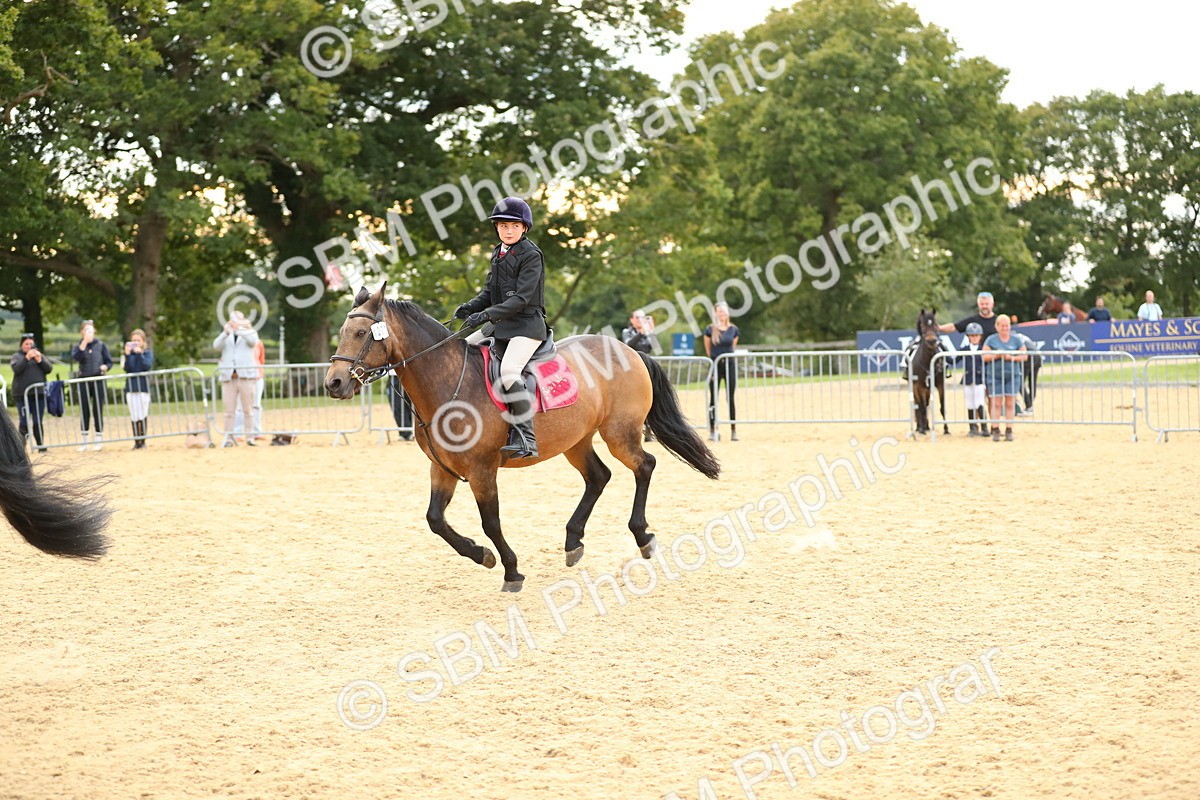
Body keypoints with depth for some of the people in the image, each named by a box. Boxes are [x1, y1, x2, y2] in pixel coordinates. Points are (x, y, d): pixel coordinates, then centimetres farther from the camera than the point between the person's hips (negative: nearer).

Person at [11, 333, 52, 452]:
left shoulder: (39, 355, 14)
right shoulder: (17, 356, 5)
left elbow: (49, 369, 5)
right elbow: (16, 369, -12)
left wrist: (40, 360, -10)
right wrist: (27, 358, -20)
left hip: (39, 393, 3)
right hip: (22, 394, -3)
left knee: (38, 422, 4)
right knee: (24, 422, -6)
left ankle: (40, 445, 8)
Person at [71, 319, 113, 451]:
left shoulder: (101, 345, 7)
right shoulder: (78, 347, 7)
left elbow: (109, 362, 7)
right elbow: (76, 357, -15)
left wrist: (105, 367, -15)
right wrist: (84, 342, -19)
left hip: (98, 380, -1)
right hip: (84, 381, 1)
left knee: (98, 410, -1)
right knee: (85, 411, 2)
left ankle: (99, 439, 5)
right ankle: (84, 440, 8)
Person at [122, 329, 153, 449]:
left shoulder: (147, 353, 5)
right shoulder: (129, 353, 7)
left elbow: (148, 366, -11)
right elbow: (127, 369, -4)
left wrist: (139, 353, -18)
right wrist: (127, 355, -16)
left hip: (143, 386, -1)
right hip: (131, 387, 1)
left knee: (142, 415, -2)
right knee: (134, 416, 1)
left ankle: (143, 440, 4)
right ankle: (136, 441, 5)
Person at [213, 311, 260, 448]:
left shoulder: (250, 332, 14)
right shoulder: (226, 336, 19)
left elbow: (253, 340, -11)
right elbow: (216, 346, -2)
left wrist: (239, 329, -24)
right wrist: (225, 333, -19)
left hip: (246, 375, -2)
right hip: (228, 377, 2)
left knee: (248, 409, -3)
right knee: (229, 410, -3)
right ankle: (228, 438, -2)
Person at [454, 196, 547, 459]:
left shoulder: (531, 255, -11)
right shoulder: (498, 254, 14)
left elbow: (521, 298, -18)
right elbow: (490, 291, 19)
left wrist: (487, 315, -26)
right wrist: (470, 307, -1)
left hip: (527, 325, -9)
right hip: (500, 325, 9)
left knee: (508, 371, -30)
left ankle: (526, 439, -31)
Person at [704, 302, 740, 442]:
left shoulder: (733, 329, 3)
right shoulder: (710, 330, -4)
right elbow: (707, 349, 6)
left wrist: (727, 356, 9)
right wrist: (714, 358, 8)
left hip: (729, 364, 2)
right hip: (715, 365, -2)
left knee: (731, 398, 1)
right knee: (713, 398, 2)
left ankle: (733, 430, 4)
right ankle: (712, 430, 7)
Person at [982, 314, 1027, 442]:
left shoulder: (1016, 340, 6)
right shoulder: (991, 340, 4)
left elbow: (1024, 355, 4)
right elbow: (985, 357, -1)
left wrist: (1012, 358, -13)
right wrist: (997, 355, -17)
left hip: (1012, 375, 1)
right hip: (995, 376, -1)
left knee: (1010, 403, 0)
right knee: (996, 403, -4)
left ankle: (1009, 431, 4)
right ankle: (995, 430, 0)